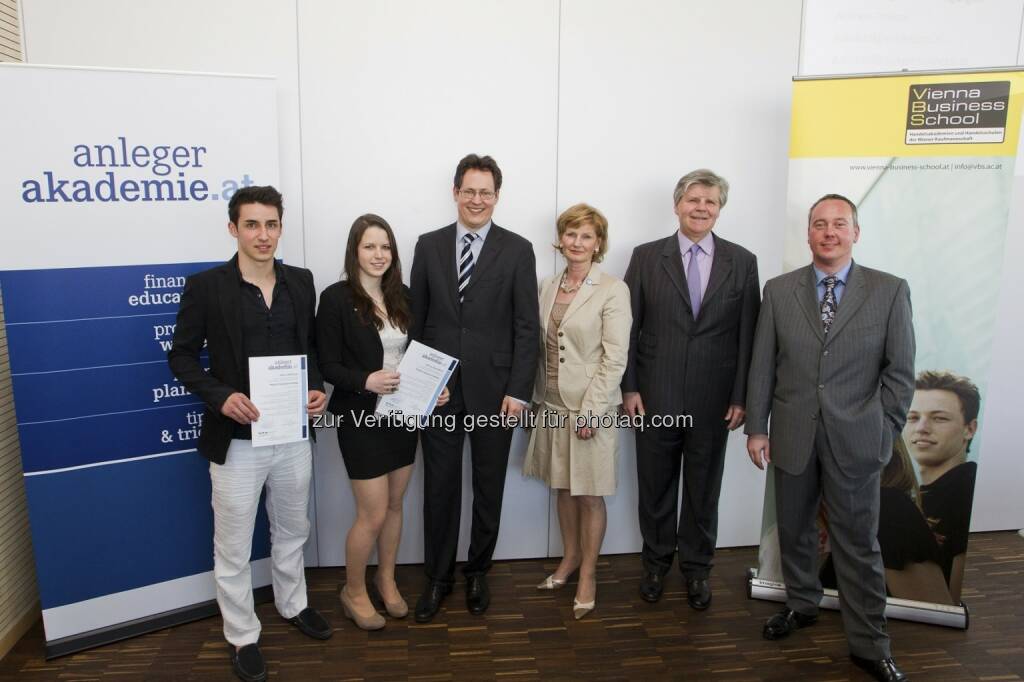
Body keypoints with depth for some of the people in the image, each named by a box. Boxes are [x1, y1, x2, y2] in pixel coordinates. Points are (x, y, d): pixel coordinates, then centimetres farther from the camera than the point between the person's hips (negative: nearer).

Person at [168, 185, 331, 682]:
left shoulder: (300, 281, 2)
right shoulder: (206, 285, -10)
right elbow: (181, 355, -5)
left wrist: (317, 387, -6)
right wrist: (220, 396, -20)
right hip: (236, 438, -4)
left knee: (292, 531, 22)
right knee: (233, 548, 10)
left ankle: (293, 605, 45)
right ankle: (242, 636, 31)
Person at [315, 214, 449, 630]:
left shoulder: (402, 295, 4)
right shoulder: (336, 298, -12)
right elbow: (327, 365, -12)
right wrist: (366, 380, -28)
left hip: (402, 414, 5)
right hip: (361, 419, -5)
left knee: (394, 505, 17)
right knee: (373, 514, 1)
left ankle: (386, 580, 38)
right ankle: (353, 592, 26)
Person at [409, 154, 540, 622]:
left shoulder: (517, 250, -2)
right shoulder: (429, 245, 4)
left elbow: (526, 327, -4)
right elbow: (417, 319, 6)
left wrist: (519, 390, -9)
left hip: (493, 389, -1)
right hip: (438, 388, 1)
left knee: (489, 486, 12)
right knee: (439, 485, 10)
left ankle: (477, 572, 32)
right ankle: (438, 576, 27)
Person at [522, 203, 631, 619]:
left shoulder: (613, 290, -10)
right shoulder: (548, 287, 7)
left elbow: (615, 358, -13)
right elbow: (540, 348, 11)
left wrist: (591, 410, -17)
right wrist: (537, 397, 8)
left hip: (591, 407, -5)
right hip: (552, 405, 5)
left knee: (590, 495, 6)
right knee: (563, 487, 17)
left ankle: (587, 575, 22)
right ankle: (570, 558, 36)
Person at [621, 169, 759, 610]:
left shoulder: (742, 262, 2)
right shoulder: (646, 257, 0)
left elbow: (748, 336, 1)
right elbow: (629, 328, 0)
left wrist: (740, 397, -3)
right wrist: (629, 387, -4)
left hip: (713, 400, 1)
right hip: (655, 396, 0)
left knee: (703, 490, 13)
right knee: (655, 486, 13)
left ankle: (696, 569, 31)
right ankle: (656, 563, 33)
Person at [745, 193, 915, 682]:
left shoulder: (890, 291, -2)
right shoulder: (778, 290, 2)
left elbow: (899, 371, 0)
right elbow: (762, 366, 2)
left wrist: (884, 433, -2)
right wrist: (756, 428, 1)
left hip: (855, 440, -2)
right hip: (792, 436, 2)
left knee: (858, 544, 7)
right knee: (794, 530, 16)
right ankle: (801, 605, 39)